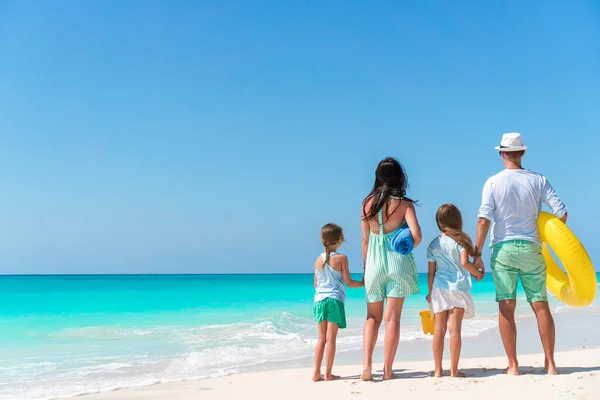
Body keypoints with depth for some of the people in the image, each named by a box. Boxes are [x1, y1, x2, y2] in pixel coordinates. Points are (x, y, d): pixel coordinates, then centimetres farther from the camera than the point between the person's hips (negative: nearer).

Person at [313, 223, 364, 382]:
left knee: (322, 338, 11)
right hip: (334, 300, -5)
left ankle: (316, 373, 11)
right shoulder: (341, 258, -6)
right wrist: (364, 283, 12)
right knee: (331, 338, -1)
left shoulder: (318, 259, 8)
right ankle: (328, 374, 2)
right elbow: (349, 282, -5)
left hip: (319, 300, 5)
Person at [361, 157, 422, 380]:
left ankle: (367, 364, -2)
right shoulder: (404, 203, -6)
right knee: (392, 317, 4)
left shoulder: (368, 203, 1)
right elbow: (416, 236, -15)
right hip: (398, 263, -2)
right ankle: (387, 370, 5)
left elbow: (365, 240, 4)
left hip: (374, 263, 2)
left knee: (372, 317, 13)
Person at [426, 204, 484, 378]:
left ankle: (438, 370, 10)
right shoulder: (460, 240, -2)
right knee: (455, 328, -2)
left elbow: (431, 272, 8)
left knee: (439, 329, 5)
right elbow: (464, 262, -15)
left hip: (439, 288, 3)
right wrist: (478, 273, 2)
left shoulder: (433, 244, 8)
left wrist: (430, 292, 16)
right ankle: (454, 370, 0)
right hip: (458, 287, -3)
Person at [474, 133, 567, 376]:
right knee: (541, 306, 8)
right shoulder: (538, 180, 1)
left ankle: (513, 365, 4)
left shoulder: (493, 182, -4)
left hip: (503, 249, -1)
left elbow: (484, 221, -10)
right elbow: (561, 212, -3)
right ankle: (550, 363, 11)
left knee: (506, 307, 2)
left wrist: (477, 255, -6)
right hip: (531, 249, 2)